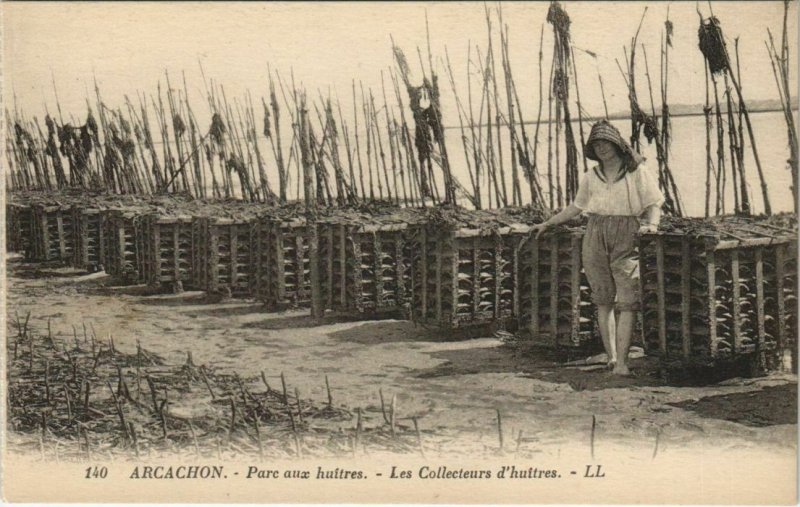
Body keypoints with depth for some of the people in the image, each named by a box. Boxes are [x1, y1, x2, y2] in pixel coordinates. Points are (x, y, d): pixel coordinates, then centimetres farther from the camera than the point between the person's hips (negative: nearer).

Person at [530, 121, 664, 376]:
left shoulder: (637, 171, 4)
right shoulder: (591, 177, 15)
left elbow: (654, 203, 1)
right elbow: (577, 206, 25)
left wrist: (651, 224, -18)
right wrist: (548, 223, 24)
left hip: (627, 238, -4)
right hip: (596, 237, 4)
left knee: (627, 301, -11)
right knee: (603, 299, 3)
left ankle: (621, 361, -14)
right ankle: (611, 356, 8)